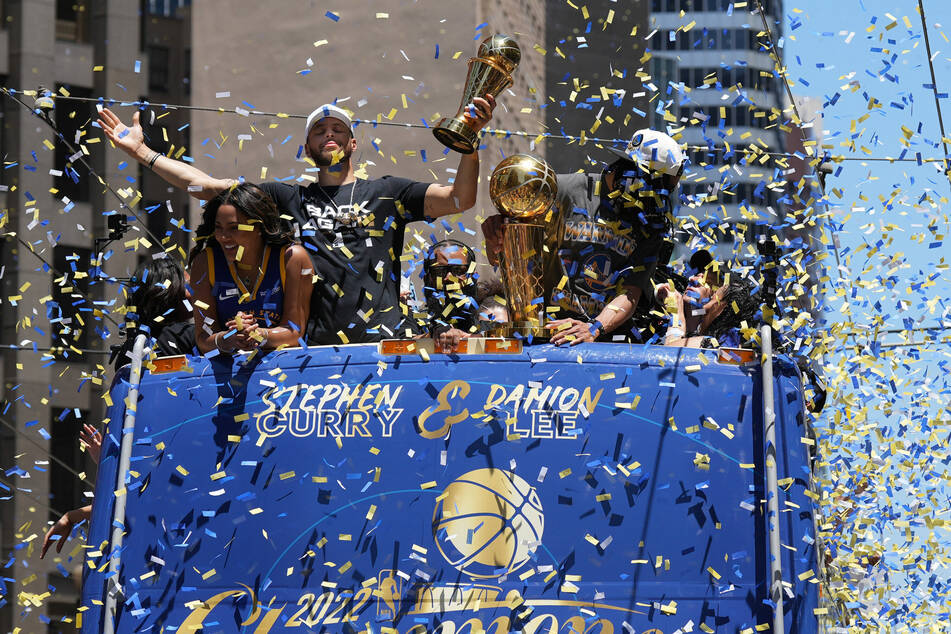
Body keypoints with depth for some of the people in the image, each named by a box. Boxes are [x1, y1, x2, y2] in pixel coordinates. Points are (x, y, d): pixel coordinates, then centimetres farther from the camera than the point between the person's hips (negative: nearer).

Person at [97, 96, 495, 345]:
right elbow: (207, 186, 19)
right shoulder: (290, 199, 20)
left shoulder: (387, 193, 18)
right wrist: (141, 152, 17)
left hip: (385, 341, -1)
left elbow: (459, 199, 8)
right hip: (318, 348, 1)